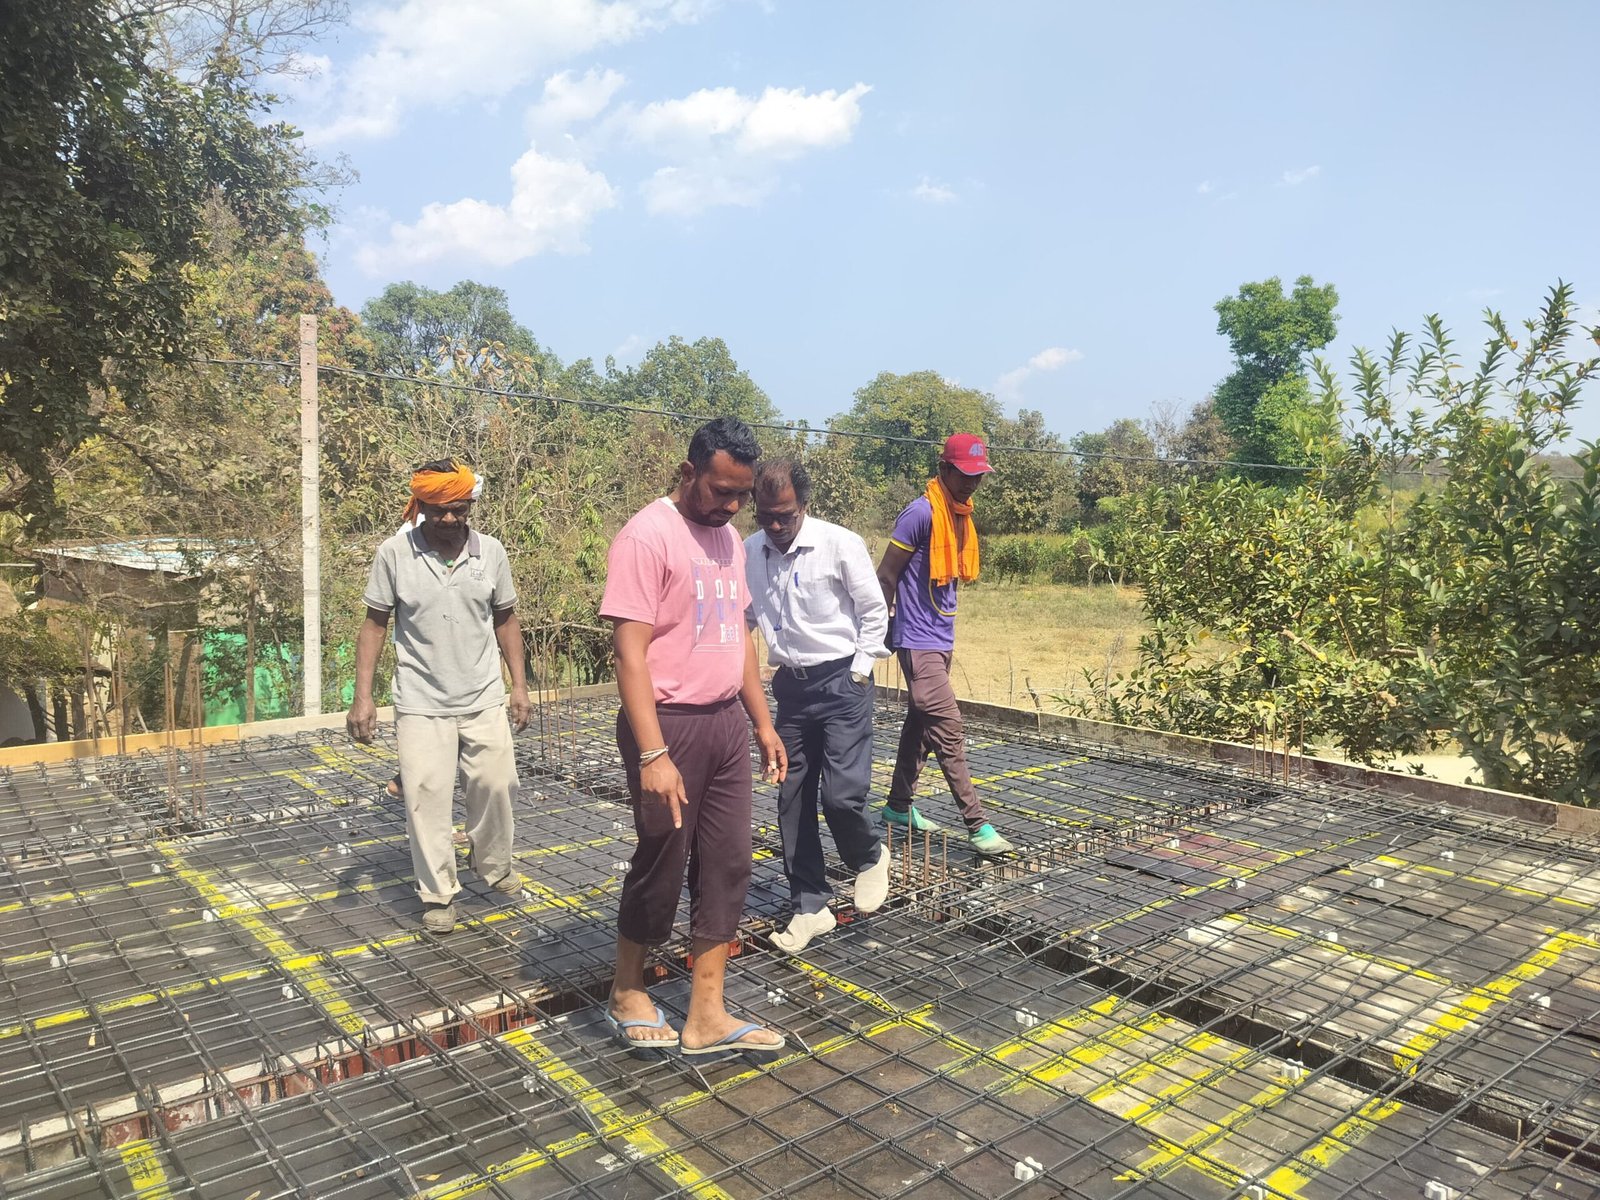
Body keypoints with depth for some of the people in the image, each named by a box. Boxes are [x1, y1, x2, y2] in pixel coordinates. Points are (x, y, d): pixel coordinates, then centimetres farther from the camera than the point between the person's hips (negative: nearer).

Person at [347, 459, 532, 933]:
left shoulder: (491, 552, -2)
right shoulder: (394, 553, -8)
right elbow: (375, 624, -2)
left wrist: (519, 685, 3)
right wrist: (362, 695, -8)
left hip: (484, 700, 2)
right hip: (420, 703, -2)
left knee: (494, 786, 8)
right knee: (426, 797, 0)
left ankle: (493, 865, 34)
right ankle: (438, 894, 17)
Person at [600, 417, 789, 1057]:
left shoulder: (728, 538, 11)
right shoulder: (647, 536, -14)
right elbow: (630, 653, -19)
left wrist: (763, 723, 15)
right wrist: (652, 754, -24)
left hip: (726, 723, 8)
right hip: (670, 724, -7)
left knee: (727, 867, 9)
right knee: (661, 867, 7)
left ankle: (706, 1016, 20)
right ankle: (626, 993, 30)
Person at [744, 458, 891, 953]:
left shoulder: (840, 544, -12)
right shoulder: (749, 552, 1)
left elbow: (874, 613, -3)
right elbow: (744, 617, 14)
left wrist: (860, 671, -7)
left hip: (841, 681, -5)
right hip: (791, 686, 5)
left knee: (842, 794, -12)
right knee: (792, 800, 7)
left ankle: (870, 856, 22)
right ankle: (810, 907, 21)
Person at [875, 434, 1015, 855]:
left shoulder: (961, 514, 11)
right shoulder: (922, 512, -16)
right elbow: (886, 576, -13)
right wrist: (883, 631, -8)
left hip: (941, 639, 9)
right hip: (919, 642, -9)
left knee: (920, 725, 16)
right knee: (949, 732, -9)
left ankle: (898, 806, 28)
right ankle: (978, 827, -6)